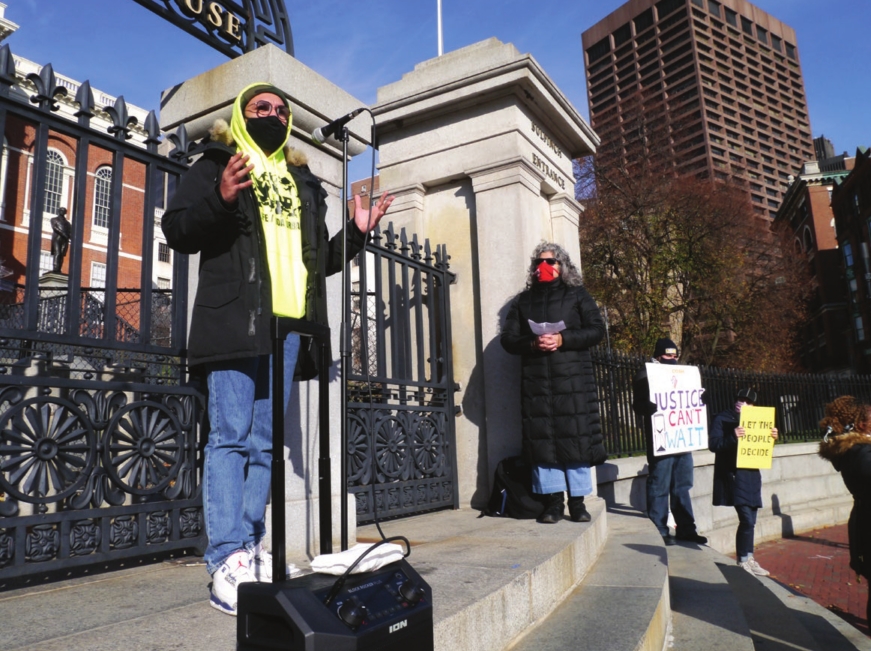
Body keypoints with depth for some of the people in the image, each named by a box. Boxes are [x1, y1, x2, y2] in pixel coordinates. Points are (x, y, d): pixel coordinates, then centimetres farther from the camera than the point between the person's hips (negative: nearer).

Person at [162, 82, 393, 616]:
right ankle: (227, 561, -2)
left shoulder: (302, 182, 26)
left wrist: (357, 233, 11)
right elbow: (176, 229, 1)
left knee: (265, 442, 7)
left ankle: (251, 549, 15)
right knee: (231, 437, -7)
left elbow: (319, 259, 26)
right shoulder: (216, 165, 12)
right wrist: (220, 200, -16)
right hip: (235, 320, -5)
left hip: (289, 325, 5)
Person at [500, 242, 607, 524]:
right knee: (542, 439, -3)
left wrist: (562, 339, -11)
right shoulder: (523, 300, 18)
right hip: (536, 381, 2)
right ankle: (553, 501, 5)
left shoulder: (577, 295, 14)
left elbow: (597, 329, 3)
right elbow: (508, 339, 11)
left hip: (573, 377, -1)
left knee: (576, 436, -4)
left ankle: (577, 501, 5)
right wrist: (532, 344, -9)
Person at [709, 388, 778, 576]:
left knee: (750, 521, 11)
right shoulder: (722, 419, -5)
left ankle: (745, 559, 22)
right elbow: (713, 444, -14)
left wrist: (772, 437, -1)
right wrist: (732, 437, -29)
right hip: (734, 475, -7)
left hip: (752, 475, 7)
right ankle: (745, 560, 2)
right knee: (747, 519, -11)